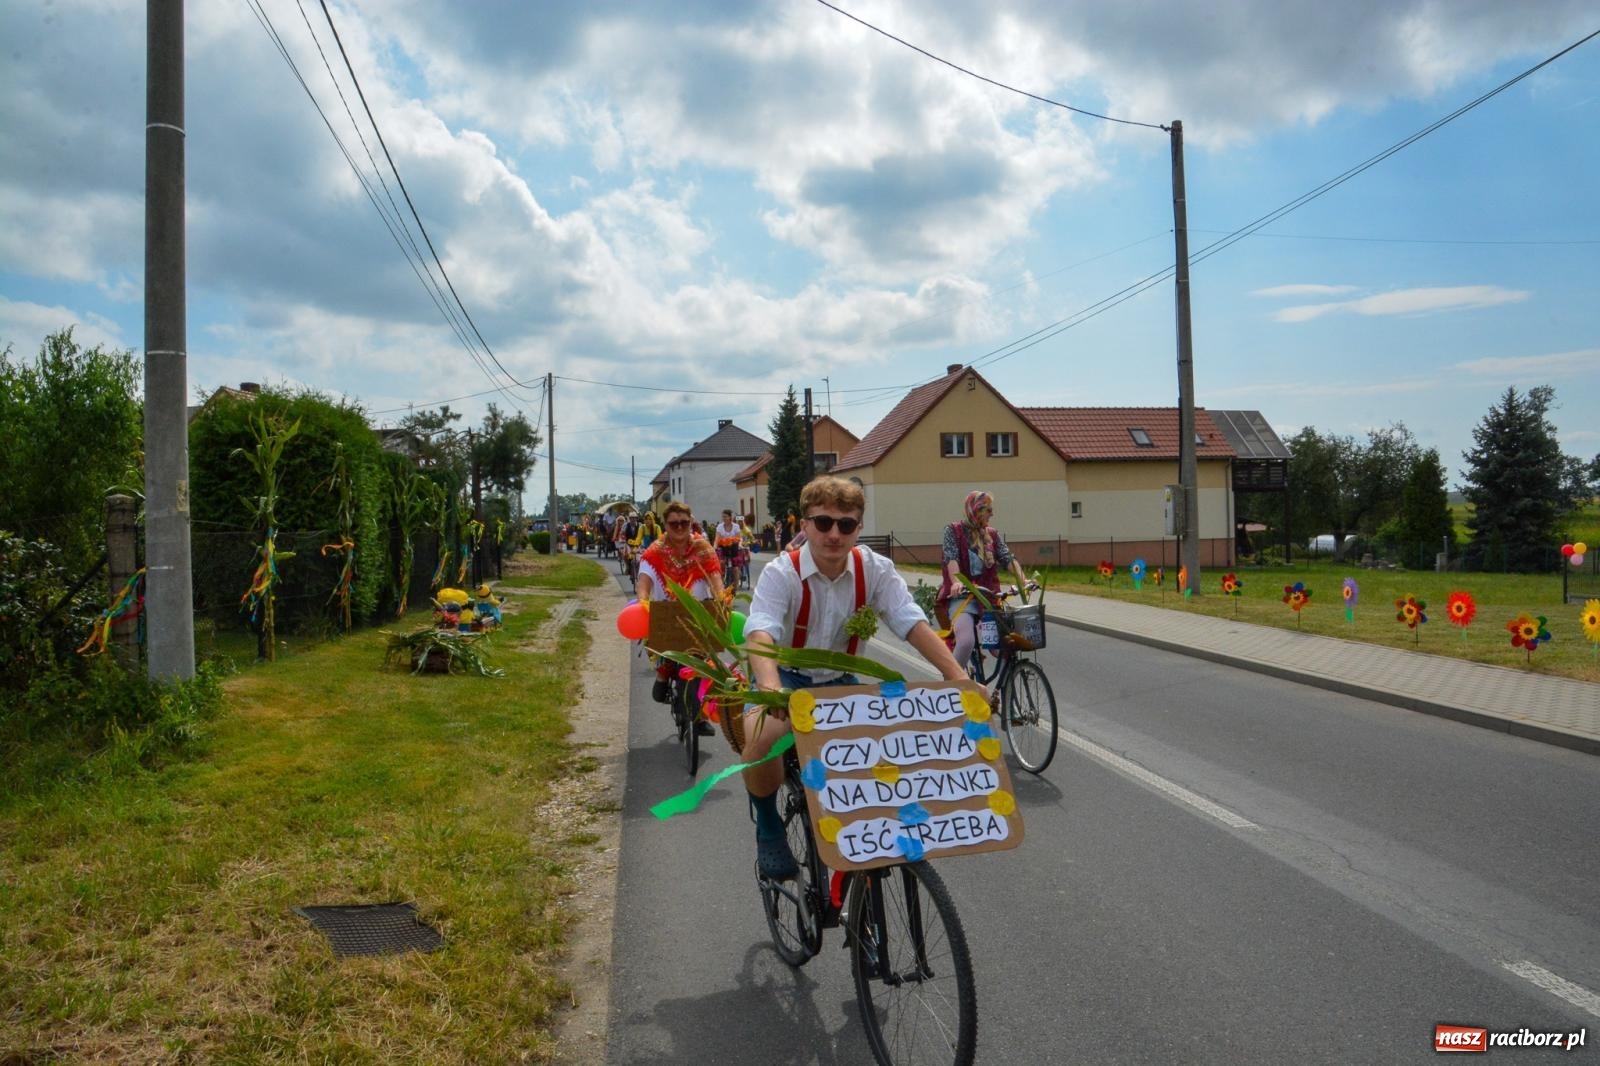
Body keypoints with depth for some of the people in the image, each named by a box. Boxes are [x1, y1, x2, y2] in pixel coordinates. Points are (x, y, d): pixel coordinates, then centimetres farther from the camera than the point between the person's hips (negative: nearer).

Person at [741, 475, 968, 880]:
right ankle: (769, 830, -3)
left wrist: (960, 678, -38)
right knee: (763, 737, -32)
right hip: (786, 677, -3)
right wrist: (770, 687, -57)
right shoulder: (781, 573, -20)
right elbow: (761, 634, -36)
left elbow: (915, 624, -23)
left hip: (841, 682, 3)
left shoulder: (875, 569, -12)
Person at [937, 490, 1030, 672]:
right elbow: (951, 558, -13)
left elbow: (1008, 558, 0)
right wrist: (956, 582, -33)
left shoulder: (993, 534, 13)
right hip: (961, 596, -4)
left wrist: (1023, 580, -19)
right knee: (966, 642, -28)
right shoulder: (953, 531, 2)